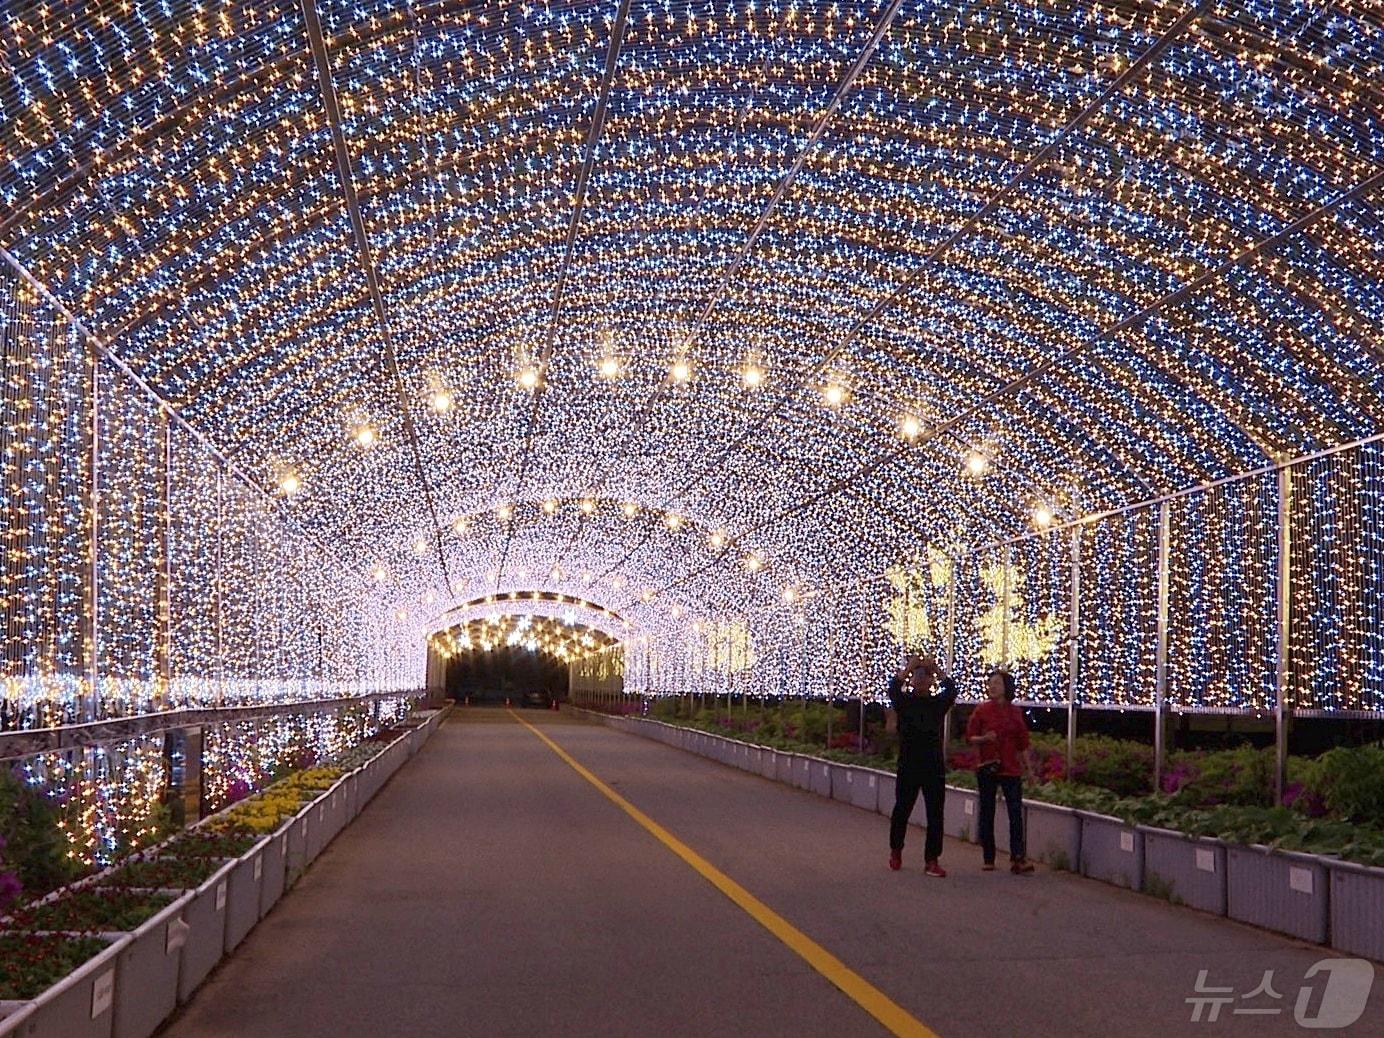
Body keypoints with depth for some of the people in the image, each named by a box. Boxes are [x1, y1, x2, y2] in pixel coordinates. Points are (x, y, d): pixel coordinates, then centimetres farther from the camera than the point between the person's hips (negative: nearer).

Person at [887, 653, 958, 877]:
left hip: (934, 767, 1)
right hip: (908, 766, -1)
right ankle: (896, 851, 30)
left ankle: (932, 860, 0)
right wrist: (909, 667, -13)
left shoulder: (938, 703, 6)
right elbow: (894, 687, -15)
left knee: (935, 815, -3)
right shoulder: (904, 702, 2)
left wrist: (936, 669, -12)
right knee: (901, 810, 9)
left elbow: (952, 689, -10)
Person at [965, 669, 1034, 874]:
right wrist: (983, 739, -19)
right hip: (988, 768, -1)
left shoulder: (1015, 712, 6)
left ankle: (1017, 858, -10)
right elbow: (970, 737, 0)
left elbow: (1023, 741, 15)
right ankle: (988, 859, 10)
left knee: (1016, 813, -8)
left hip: (1011, 769, 1)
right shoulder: (981, 710, 0)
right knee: (987, 813, 4)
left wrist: (1022, 763, 12)